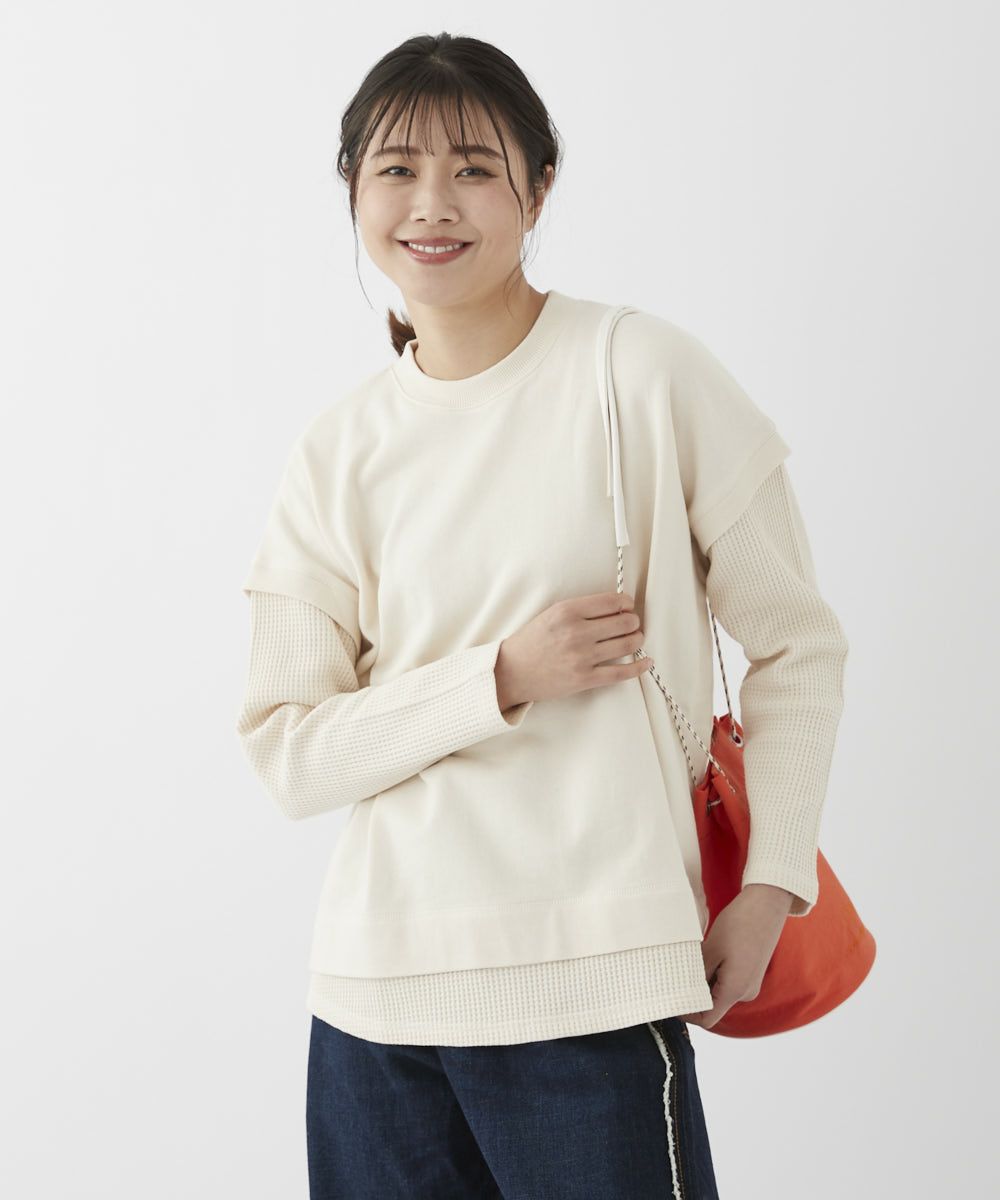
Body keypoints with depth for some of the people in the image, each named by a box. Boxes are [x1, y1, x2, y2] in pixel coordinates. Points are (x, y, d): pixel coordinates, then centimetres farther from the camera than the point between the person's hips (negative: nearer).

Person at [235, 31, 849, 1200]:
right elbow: (287, 750, 2)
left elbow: (797, 646, 1)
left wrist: (770, 885, -7)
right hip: (378, 984, 3)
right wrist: (502, 679, -11)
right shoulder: (338, 455, 5)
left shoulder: (645, 376, -4)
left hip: (594, 978, -3)